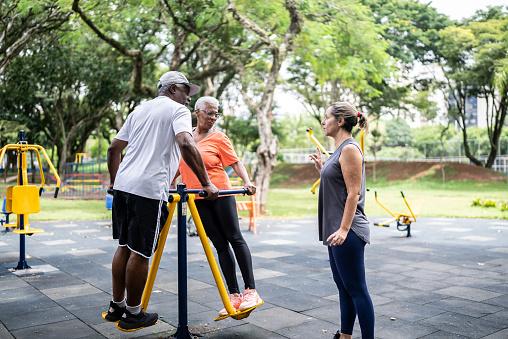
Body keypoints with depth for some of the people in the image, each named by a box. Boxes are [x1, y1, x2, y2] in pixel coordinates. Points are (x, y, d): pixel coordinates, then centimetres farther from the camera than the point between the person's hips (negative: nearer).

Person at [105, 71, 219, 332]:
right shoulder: (178, 110, 2)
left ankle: (116, 307, 27)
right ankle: (133, 315, 12)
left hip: (123, 184, 8)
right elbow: (186, 144, -17)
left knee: (124, 246, 16)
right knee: (140, 252, 1)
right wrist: (206, 183, -16)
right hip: (149, 190, -7)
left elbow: (113, 149, 21)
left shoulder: (139, 109, 23)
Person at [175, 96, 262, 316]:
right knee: (220, 245, 5)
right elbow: (180, 164, 23)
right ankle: (234, 295, 9)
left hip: (220, 194, -4)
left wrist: (247, 182, -23)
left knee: (235, 239, -3)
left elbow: (236, 163, -7)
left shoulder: (218, 138, -2)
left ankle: (251, 291, 2)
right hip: (198, 199, 4)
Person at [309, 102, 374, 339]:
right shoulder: (339, 149, 15)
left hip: (347, 232, -10)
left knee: (356, 289, -2)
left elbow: (353, 193, -19)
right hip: (335, 229, 10)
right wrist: (320, 167, 14)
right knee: (344, 286, 17)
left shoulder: (349, 149, -13)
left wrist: (344, 229, -23)